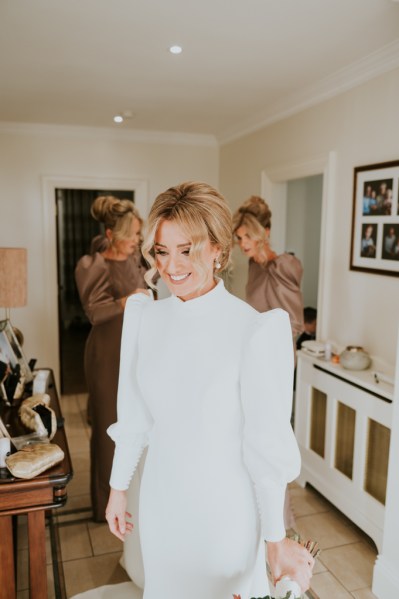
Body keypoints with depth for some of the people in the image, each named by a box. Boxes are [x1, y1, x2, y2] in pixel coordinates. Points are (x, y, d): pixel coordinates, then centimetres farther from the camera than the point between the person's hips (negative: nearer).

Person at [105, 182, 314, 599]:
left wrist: (276, 539, -9)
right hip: (160, 499, 5)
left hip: (224, 505, -4)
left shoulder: (255, 331, -23)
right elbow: (134, 416, 3)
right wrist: (118, 489, 11)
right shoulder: (143, 316, -6)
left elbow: (267, 444, -17)